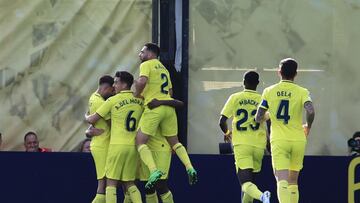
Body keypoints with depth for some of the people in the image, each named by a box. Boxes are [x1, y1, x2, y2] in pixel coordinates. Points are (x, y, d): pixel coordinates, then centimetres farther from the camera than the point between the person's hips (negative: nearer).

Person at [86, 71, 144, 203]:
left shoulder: (113, 101, -6)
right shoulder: (139, 101, 6)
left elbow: (92, 120, -2)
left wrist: (86, 117, 21)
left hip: (117, 146, -5)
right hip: (134, 147, 5)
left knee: (111, 183, -1)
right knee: (129, 183, 12)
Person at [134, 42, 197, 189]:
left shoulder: (146, 65, 0)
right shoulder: (164, 68, 25)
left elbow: (142, 81, -19)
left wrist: (137, 94, -3)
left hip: (154, 107, -8)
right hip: (169, 106, 8)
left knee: (140, 141, -4)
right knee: (174, 141, 18)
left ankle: (154, 171, -23)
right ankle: (190, 168, 3)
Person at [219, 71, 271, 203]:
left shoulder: (235, 98, 2)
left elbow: (222, 122, 0)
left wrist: (227, 132, 22)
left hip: (241, 144, -2)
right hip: (258, 145, 2)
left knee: (246, 182, -12)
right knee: (250, 178, 21)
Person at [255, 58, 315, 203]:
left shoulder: (269, 91, 3)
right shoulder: (302, 92, 0)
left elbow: (258, 118, 3)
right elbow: (310, 111, -18)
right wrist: (308, 127, 3)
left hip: (278, 141, -1)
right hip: (298, 140, 1)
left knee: (282, 180, -12)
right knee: (293, 182, 16)